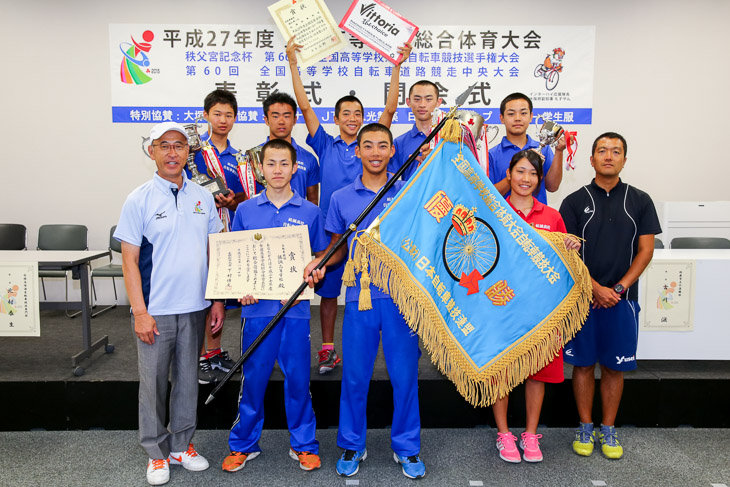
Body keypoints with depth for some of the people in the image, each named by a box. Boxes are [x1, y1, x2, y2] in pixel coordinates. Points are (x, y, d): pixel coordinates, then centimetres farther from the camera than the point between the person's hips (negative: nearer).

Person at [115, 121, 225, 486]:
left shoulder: (203, 197, 5)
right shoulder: (139, 200, -5)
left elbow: (214, 251, 10)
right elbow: (129, 260, -6)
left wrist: (217, 300, 7)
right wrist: (140, 312, -12)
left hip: (194, 308, 3)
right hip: (155, 310, -3)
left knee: (188, 379, 14)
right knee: (153, 383, 8)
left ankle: (182, 445, 31)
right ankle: (156, 453, 26)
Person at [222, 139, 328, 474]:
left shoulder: (310, 212, 3)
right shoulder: (245, 211, 4)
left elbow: (321, 257, 10)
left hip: (296, 308, 0)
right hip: (256, 307, 1)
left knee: (298, 377, 7)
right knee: (253, 377, 9)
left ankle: (303, 444, 25)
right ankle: (244, 444, 27)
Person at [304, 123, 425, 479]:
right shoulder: (341, 199, 7)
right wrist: (320, 261, -6)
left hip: (402, 296, 0)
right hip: (360, 297, 1)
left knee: (405, 375, 6)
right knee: (354, 376, 8)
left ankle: (407, 447, 25)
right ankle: (352, 446, 28)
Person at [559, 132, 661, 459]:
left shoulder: (639, 201, 5)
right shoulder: (575, 201, 1)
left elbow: (645, 251, 1)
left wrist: (618, 289, -9)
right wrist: (596, 288, -13)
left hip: (621, 298, 1)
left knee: (614, 367, 8)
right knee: (583, 364, 6)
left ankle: (608, 429, 23)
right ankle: (585, 427, 21)